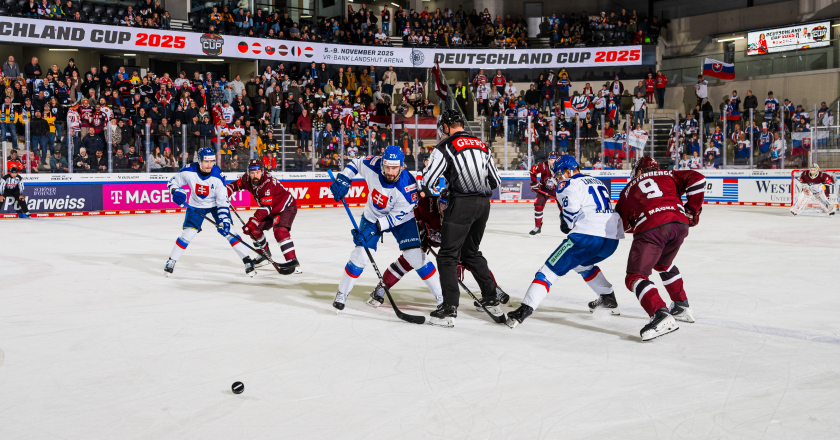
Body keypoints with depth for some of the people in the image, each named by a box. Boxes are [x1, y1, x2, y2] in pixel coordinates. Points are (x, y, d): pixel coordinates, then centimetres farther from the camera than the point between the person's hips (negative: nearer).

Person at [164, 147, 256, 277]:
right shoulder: (189, 171, -23)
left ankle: (247, 261, -4)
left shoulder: (217, 177, -26)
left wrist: (224, 220, -28)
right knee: (187, 234, -7)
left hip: (215, 205, -1)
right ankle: (171, 262, 13)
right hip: (195, 206, 1)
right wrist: (176, 192, -27)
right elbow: (173, 181, -6)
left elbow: (223, 201, -21)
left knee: (227, 230, -12)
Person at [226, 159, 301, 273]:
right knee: (254, 229, 9)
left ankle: (293, 262, -35)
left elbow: (266, 207, -38)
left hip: (286, 207, -9)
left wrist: (253, 221, -45)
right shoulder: (247, 179, -11)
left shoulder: (268, 182, -34)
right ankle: (264, 253, 33)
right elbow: (234, 185, 7)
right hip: (271, 209, 9)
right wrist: (225, 194, -14)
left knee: (279, 229, -30)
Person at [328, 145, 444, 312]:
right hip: (373, 216, 2)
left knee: (416, 256, -12)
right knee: (360, 254, -8)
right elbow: (356, 162, -2)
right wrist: (342, 179, -14)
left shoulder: (408, 187, -34)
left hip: (401, 219, -2)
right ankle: (342, 294, 12)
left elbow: (396, 217, -27)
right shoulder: (373, 165, -26)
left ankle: (442, 296, 0)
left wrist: (374, 228, -33)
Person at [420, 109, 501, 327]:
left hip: (461, 204, -7)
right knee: (471, 252, 22)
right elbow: (495, 182, 19)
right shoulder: (482, 145, 15)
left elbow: (427, 180, -8)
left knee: (448, 255, -3)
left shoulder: (445, 146, -4)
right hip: (483, 204, 7)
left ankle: (449, 309, -10)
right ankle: (491, 300, 25)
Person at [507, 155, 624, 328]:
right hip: (613, 237, 8)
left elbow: (572, 209, -13)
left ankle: (526, 308, -16)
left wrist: (566, 225, 6)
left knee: (551, 268, -5)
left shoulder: (568, 185, 3)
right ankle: (609, 299, 34)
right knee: (582, 264, 35)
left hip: (589, 235, -8)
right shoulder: (598, 183, 28)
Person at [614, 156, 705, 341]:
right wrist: (692, 210, 21)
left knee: (635, 276, 0)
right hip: (679, 223, 4)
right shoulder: (668, 175, 30)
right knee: (662, 264, 32)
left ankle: (661, 316, -21)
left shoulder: (628, 189, 30)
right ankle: (682, 307, 37)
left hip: (650, 228, -4)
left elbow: (621, 223, 30)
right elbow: (697, 179, 15)